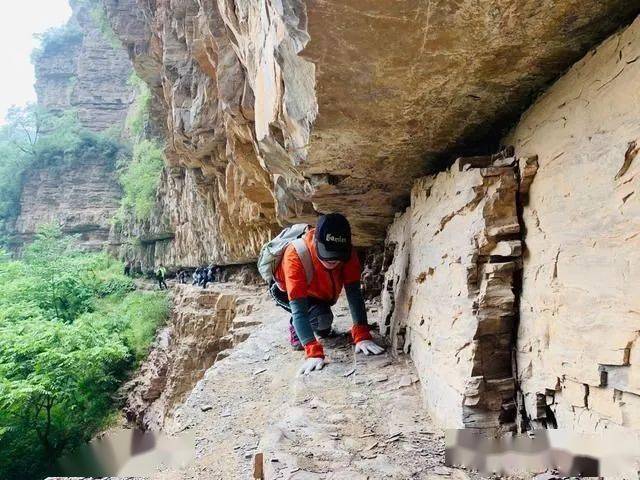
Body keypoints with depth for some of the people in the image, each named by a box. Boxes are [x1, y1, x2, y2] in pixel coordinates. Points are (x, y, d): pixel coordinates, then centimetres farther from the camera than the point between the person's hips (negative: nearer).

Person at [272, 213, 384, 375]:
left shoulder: (347, 252, -31)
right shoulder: (295, 255, -43)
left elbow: (354, 294, -31)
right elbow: (298, 309, -45)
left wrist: (362, 336, -42)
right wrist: (313, 352, -54)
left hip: (319, 292, 5)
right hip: (287, 292, -4)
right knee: (323, 318, -26)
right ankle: (295, 327, 2)